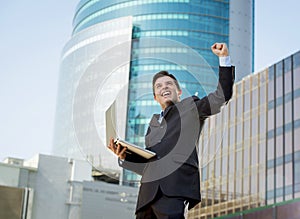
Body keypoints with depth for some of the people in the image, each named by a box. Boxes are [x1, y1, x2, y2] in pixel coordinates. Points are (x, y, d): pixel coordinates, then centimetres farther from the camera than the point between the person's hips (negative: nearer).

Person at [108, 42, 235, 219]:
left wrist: (224, 58, -2)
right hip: (149, 192, 6)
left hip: (175, 189, -6)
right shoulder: (154, 122, 31)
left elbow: (222, 96, 3)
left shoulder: (190, 107, 16)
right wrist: (124, 156, 13)